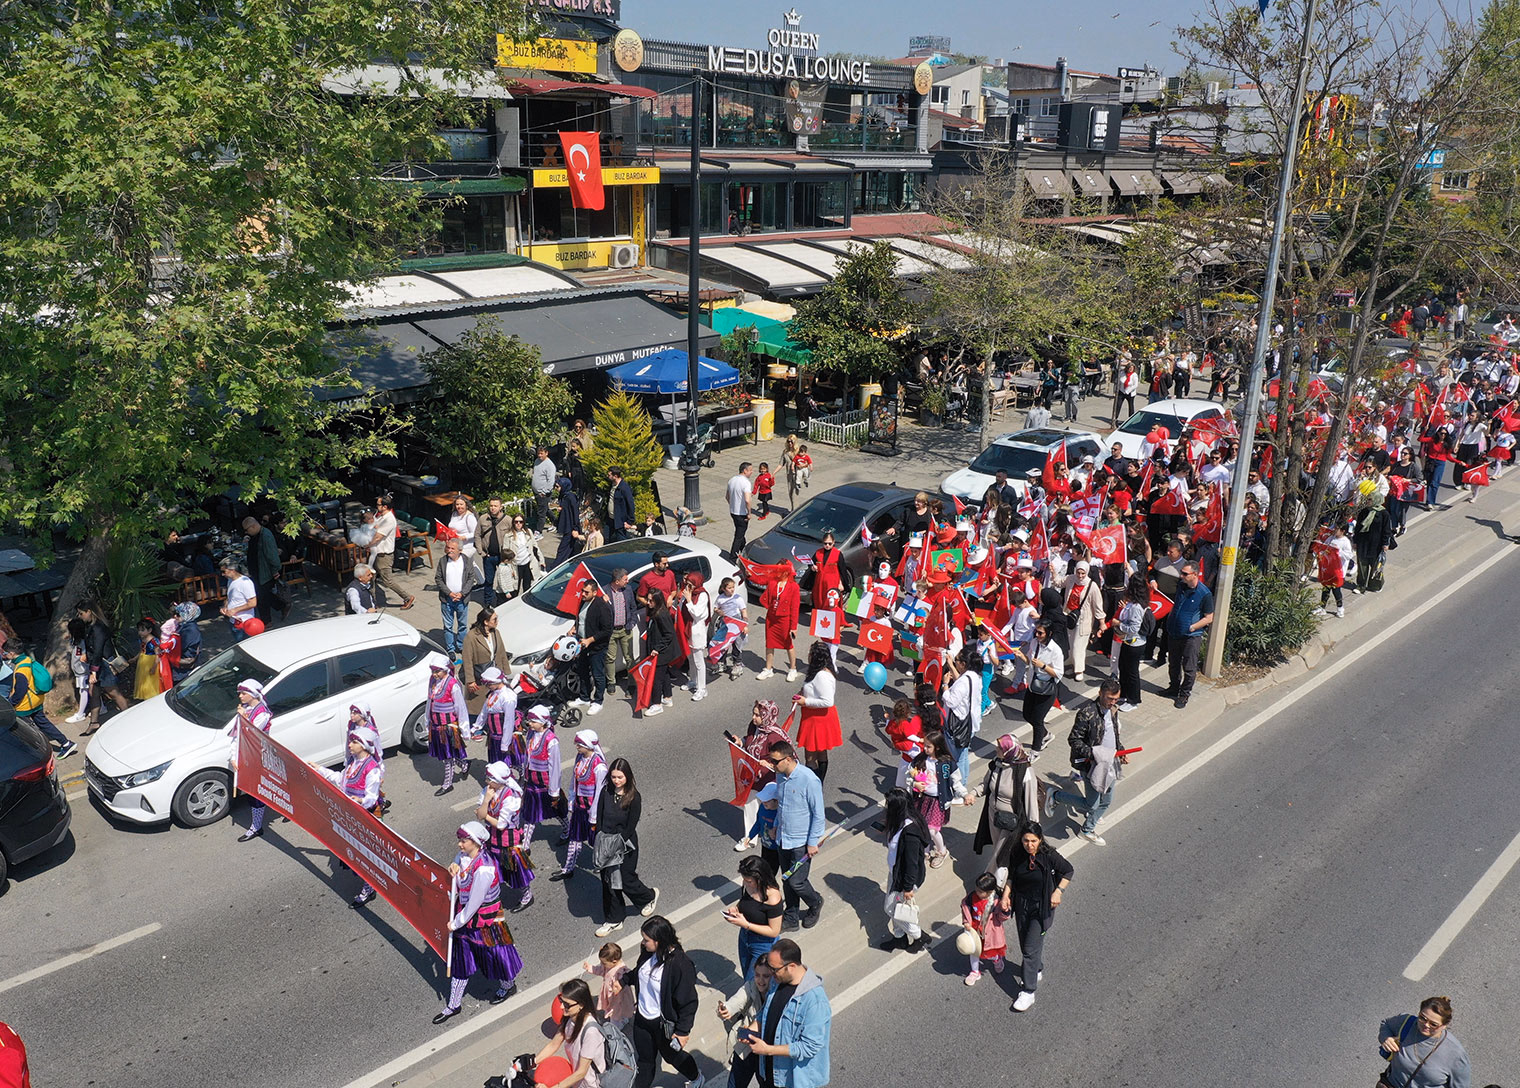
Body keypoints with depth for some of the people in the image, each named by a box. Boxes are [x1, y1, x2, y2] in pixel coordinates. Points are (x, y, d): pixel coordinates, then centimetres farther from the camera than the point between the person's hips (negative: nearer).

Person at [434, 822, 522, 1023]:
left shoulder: (483, 870, -33)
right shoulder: (464, 856, -8)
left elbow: (474, 903, -25)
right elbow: (458, 886, 8)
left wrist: (456, 923, -13)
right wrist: (454, 869, -15)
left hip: (484, 919, -8)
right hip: (466, 914, 8)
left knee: (493, 954, 16)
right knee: (460, 959, 16)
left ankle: (508, 985, 46)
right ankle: (453, 1006, 32)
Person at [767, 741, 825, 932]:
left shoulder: (809, 780, -25)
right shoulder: (780, 776, -3)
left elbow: (818, 814, -18)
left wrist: (813, 842, -16)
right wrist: (776, 826, 17)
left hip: (801, 841, -7)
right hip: (783, 838, 7)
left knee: (796, 881, 0)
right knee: (787, 880, 15)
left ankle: (816, 904, 29)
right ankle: (791, 918, 31)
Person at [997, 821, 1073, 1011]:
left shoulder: (1049, 856, -20)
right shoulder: (1017, 855, -10)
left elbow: (1068, 871, -4)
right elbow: (1011, 876, 7)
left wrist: (1058, 891, -12)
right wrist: (1006, 894, -7)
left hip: (1042, 907, -4)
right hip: (1021, 904, 5)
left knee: (1031, 948, -6)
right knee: (1024, 944, 18)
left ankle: (1028, 992, 4)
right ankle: (1038, 970, 47)